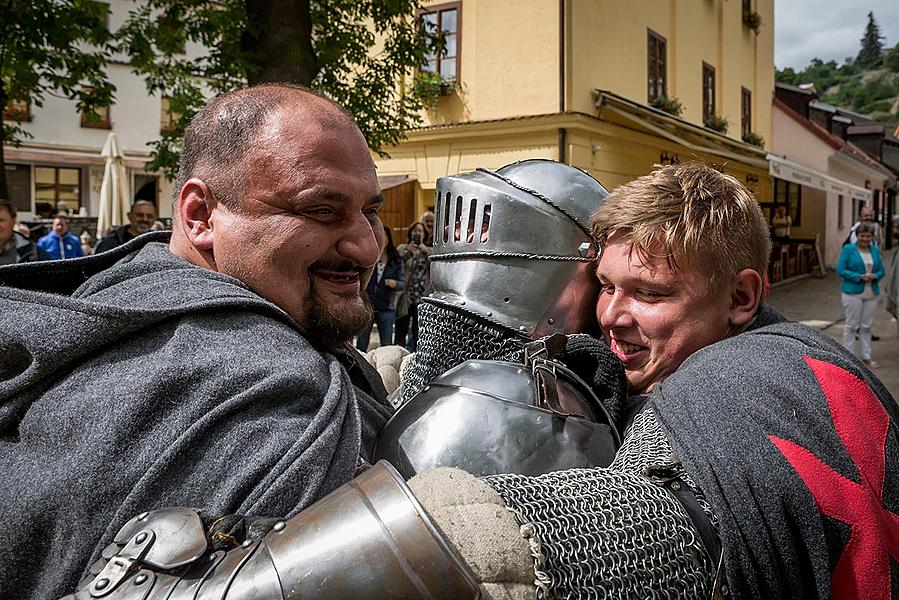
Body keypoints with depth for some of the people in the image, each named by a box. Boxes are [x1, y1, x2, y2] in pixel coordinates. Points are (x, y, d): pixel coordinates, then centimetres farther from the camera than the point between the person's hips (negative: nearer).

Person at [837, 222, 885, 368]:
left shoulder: (875, 250, 9)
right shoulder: (848, 249, -5)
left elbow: (881, 271, 13)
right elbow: (840, 270, -10)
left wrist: (874, 276, -10)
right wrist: (860, 277, -19)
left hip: (872, 294, 5)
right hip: (853, 293, -4)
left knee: (866, 326, 11)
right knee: (852, 325, 1)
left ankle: (866, 356, 19)